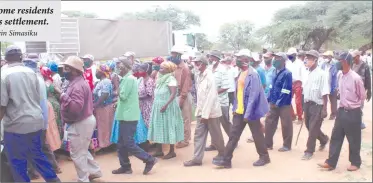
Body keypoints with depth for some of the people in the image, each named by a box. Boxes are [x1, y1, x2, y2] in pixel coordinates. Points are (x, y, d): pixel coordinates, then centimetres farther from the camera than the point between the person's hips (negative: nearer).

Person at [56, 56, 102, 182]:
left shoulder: (78, 86, -23)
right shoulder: (77, 82, 12)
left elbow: (76, 107, -33)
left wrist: (62, 95, -29)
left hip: (80, 124, -11)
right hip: (84, 121, 11)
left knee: (77, 154, 2)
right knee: (82, 151, 24)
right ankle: (95, 171, 35)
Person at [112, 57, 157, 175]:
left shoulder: (129, 79, -15)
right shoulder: (127, 79, 16)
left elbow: (122, 95, -18)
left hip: (129, 116, -10)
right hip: (125, 115, 10)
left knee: (128, 143, -6)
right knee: (121, 143, 12)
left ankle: (149, 160, 2)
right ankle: (125, 167, 20)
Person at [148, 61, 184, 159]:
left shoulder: (170, 79, -11)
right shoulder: (160, 79, 13)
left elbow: (173, 93, -20)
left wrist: (166, 105, -27)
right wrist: (155, 104, 9)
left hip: (167, 107, -8)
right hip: (158, 106, 8)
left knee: (168, 127, -3)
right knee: (159, 127, 10)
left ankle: (172, 151, 6)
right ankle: (159, 150, 19)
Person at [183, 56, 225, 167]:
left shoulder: (210, 77, -16)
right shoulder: (199, 76, 8)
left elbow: (211, 97, -20)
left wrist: (205, 114, -20)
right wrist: (200, 111, 8)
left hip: (211, 111, -7)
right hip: (201, 111, 7)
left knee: (216, 135, 8)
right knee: (199, 135, 5)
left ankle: (222, 153, 28)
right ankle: (197, 159, 10)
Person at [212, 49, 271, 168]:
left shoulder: (253, 74, -16)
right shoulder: (241, 73, 10)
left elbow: (254, 95, -21)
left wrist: (248, 113, -22)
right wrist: (235, 108, 14)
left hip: (250, 110, -8)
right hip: (239, 110, 8)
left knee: (257, 135, 8)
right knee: (233, 135, 7)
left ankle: (264, 157, 27)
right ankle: (226, 160, 12)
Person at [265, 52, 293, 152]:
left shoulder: (287, 74, -15)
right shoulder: (275, 72, 10)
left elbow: (285, 91, -18)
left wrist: (279, 102, -18)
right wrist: (270, 99, 13)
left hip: (284, 104, -8)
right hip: (273, 103, 8)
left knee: (286, 125, 5)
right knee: (269, 122, 10)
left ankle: (287, 145, 19)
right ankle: (268, 144, 22)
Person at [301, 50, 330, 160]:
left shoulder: (321, 74, -13)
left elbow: (325, 93, -16)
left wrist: (324, 109, -18)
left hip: (317, 105, -7)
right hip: (307, 104, 7)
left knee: (313, 129, 0)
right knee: (309, 126, 17)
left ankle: (309, 151, 12)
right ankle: (324, 139, 42)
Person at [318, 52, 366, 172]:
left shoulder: (356, 78, -18)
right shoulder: (341, 76, 3)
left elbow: (362, 97, -7)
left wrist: (353, 107, 6)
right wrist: (343, 105, 10)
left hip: (353, 113, -7)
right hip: (341, 111, 7)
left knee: (353, 140, 9)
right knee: (336, 137, 9)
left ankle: (355, 162, 27)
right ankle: (331, 162, 16)